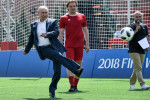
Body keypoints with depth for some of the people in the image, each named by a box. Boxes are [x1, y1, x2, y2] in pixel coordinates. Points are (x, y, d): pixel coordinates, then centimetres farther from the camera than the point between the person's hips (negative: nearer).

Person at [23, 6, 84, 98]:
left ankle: (52, 90, 5)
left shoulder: (53, 22, 12)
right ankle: (76, 69, -38)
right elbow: (31, 39, 31)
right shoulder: (34, 25, 20)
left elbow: (57, 32, -5)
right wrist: (27, 50, 37)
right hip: (43, 49, 0)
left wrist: (47, 34, -20)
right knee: (59, 56, -31)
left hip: (54, 47, 0)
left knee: (57, 71, -9)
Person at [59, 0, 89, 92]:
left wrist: (87, 44, 8)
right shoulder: (64, 18, 5)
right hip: (69, 45, -2)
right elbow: (61, 33, 6)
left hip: (79, 45, 2)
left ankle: (75, 85, 13)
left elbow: (86, 31, 13)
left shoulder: (82, 17, 10)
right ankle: (72, 86, -17)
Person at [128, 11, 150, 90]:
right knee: (138, 68, -15)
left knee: (137, 68, 9)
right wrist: (136, 30, -17)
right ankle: (142, 84, -24)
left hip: (142, 50, 5)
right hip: (133, 50, -5)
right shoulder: (131, 26, 0)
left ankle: (132, 84, 20)